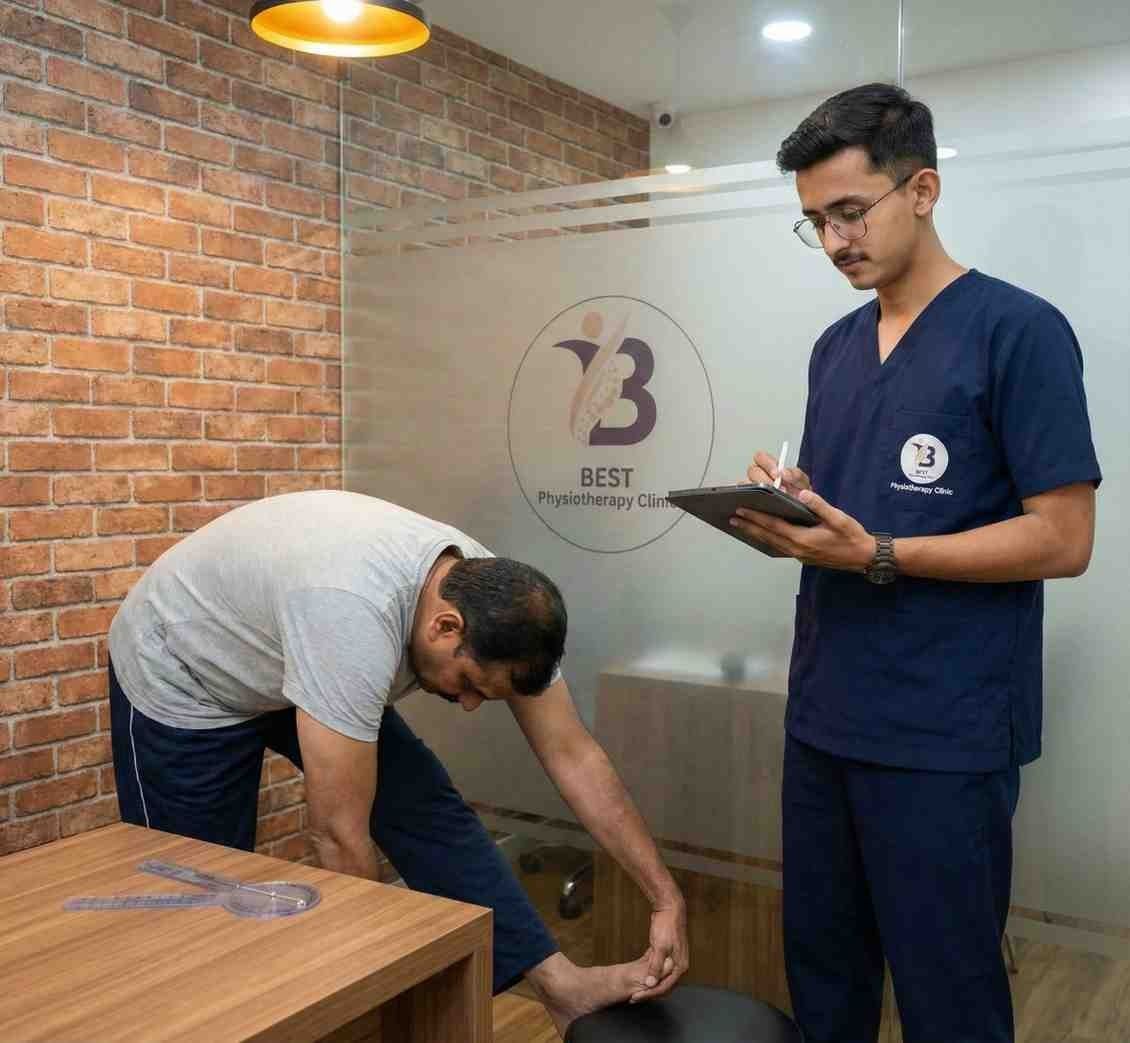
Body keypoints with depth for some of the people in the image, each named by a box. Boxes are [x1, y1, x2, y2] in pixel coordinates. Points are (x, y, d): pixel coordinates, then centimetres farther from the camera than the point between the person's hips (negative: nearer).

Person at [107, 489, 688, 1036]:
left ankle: (555, 982, -6)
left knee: (427, 809, -7)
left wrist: (666, 898, -15)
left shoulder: (494, 599, -21)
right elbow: (338, 832, -39)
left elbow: (573, 757, -15)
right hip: (179, 679, -5)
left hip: (283, 661, 6)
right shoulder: (355, 616, -45)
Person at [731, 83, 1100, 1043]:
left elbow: (1063, 539, -13)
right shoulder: (835, 347, 12)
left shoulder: (1018, 331, -10)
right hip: (824, 714, 7)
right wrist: (786, 514, -5)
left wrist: (876, 556, -21)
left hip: (946, 732, -6)